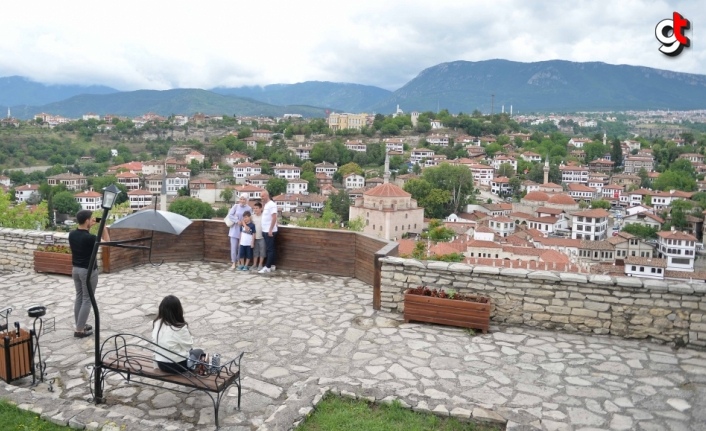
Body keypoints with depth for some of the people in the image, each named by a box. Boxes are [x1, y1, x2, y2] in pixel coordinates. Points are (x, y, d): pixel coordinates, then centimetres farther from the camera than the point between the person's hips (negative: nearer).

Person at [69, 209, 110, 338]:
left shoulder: (72, 234, -2)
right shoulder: (89, 238, -23)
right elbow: (107, 241, -8)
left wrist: (90, 226, 10)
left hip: (76, 269, 8)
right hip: (88, 271, -8)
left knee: (79, 297, 17)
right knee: (87, 300, 1)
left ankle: (80, 325, 25)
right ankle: (79, 330, 4)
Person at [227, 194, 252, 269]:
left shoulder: (249, 208, -4)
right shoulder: (236, 206, -2)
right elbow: (230, 215, -5)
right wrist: (237, 221, -14)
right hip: (234, 229, 1)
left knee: (240, 247, 6)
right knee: (233, 247, 0)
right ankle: (233, 263, 9)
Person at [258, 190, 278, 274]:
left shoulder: (271, 205, -14)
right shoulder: (265, 205, 14)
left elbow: (274, 218, -20)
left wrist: (270, 230, -22)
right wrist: (264, 230, 15)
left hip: (270, 231, -9)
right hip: (265, 231, 9)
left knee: (269, 249, -6)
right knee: (270, 249, 12)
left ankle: (267, 267, -5)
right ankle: (272, 265, 18)